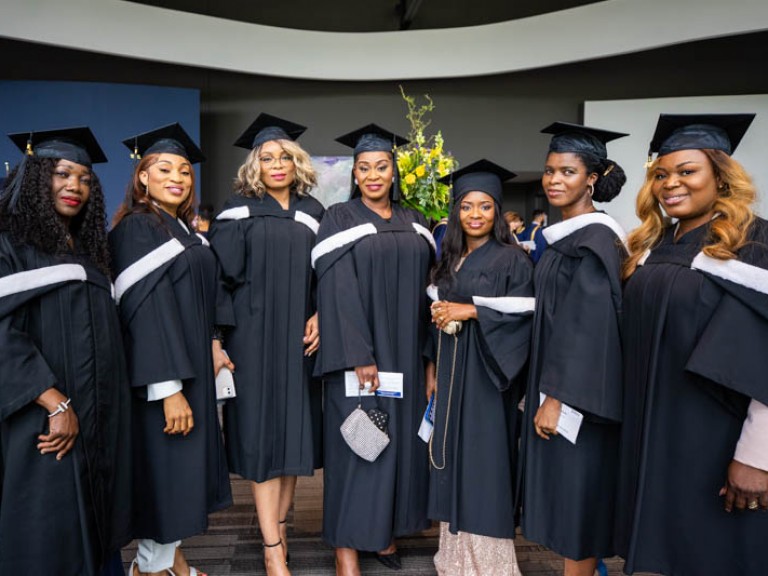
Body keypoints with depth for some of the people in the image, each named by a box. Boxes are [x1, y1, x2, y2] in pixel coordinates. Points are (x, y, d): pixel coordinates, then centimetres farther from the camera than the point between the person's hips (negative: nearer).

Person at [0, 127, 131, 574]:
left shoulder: (88, 251, 16)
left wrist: (94, 413, 9)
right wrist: (57, 404, -22)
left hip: (98, 419, 7)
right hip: (39, 419, -6)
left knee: (88, 528, 12)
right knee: (45, 532, -1)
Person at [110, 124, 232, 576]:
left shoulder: (183, 231, 12)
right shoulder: (137, 228, -13)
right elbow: (146, 310, -21)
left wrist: (212, 350, 16)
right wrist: (169, 388, -25)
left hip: (192, 366, 8)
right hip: (162, 374, -8)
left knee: (185, 466, 14)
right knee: (167, 466, 2)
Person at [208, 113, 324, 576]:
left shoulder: (312, 213, 11)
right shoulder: (239, 212, 1)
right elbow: (220, 276, -3)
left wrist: (319, 316, -3)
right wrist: (216, 335, -10)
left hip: (300, 337, 4)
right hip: (254, 335, -3)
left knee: (294, 429, 7)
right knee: (262, 432, -2)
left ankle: (279, 521, 25)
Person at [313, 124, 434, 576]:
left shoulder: (414, 224, 11)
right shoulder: (339, 220, -4)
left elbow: (425, 289, 12)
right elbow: (337, 293, -13)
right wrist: (359, 356, -20)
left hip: (405, 355, 5)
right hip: (359, 355, -5)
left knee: (401, 441, 11)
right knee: (356, 444, -1)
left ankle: (387, 530, 27)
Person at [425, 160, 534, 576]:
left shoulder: (512, 259, -6)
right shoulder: (448, 262, 12)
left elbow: (524, 317, -14)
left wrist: (470, 311, -18)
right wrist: (430, 367, 9)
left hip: (486, 376, -6)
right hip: (449, 374, 6)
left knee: (484, 462, -2)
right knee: (453, 460, 10)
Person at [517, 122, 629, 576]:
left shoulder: (594, 239, -17)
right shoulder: (564, 235, 12)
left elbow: (587, 326, -22)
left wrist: (557, 397, -22)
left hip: (576, 392, -9)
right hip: (556, 382, 9)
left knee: (577, 497, 1)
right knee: (563, 498, 17)